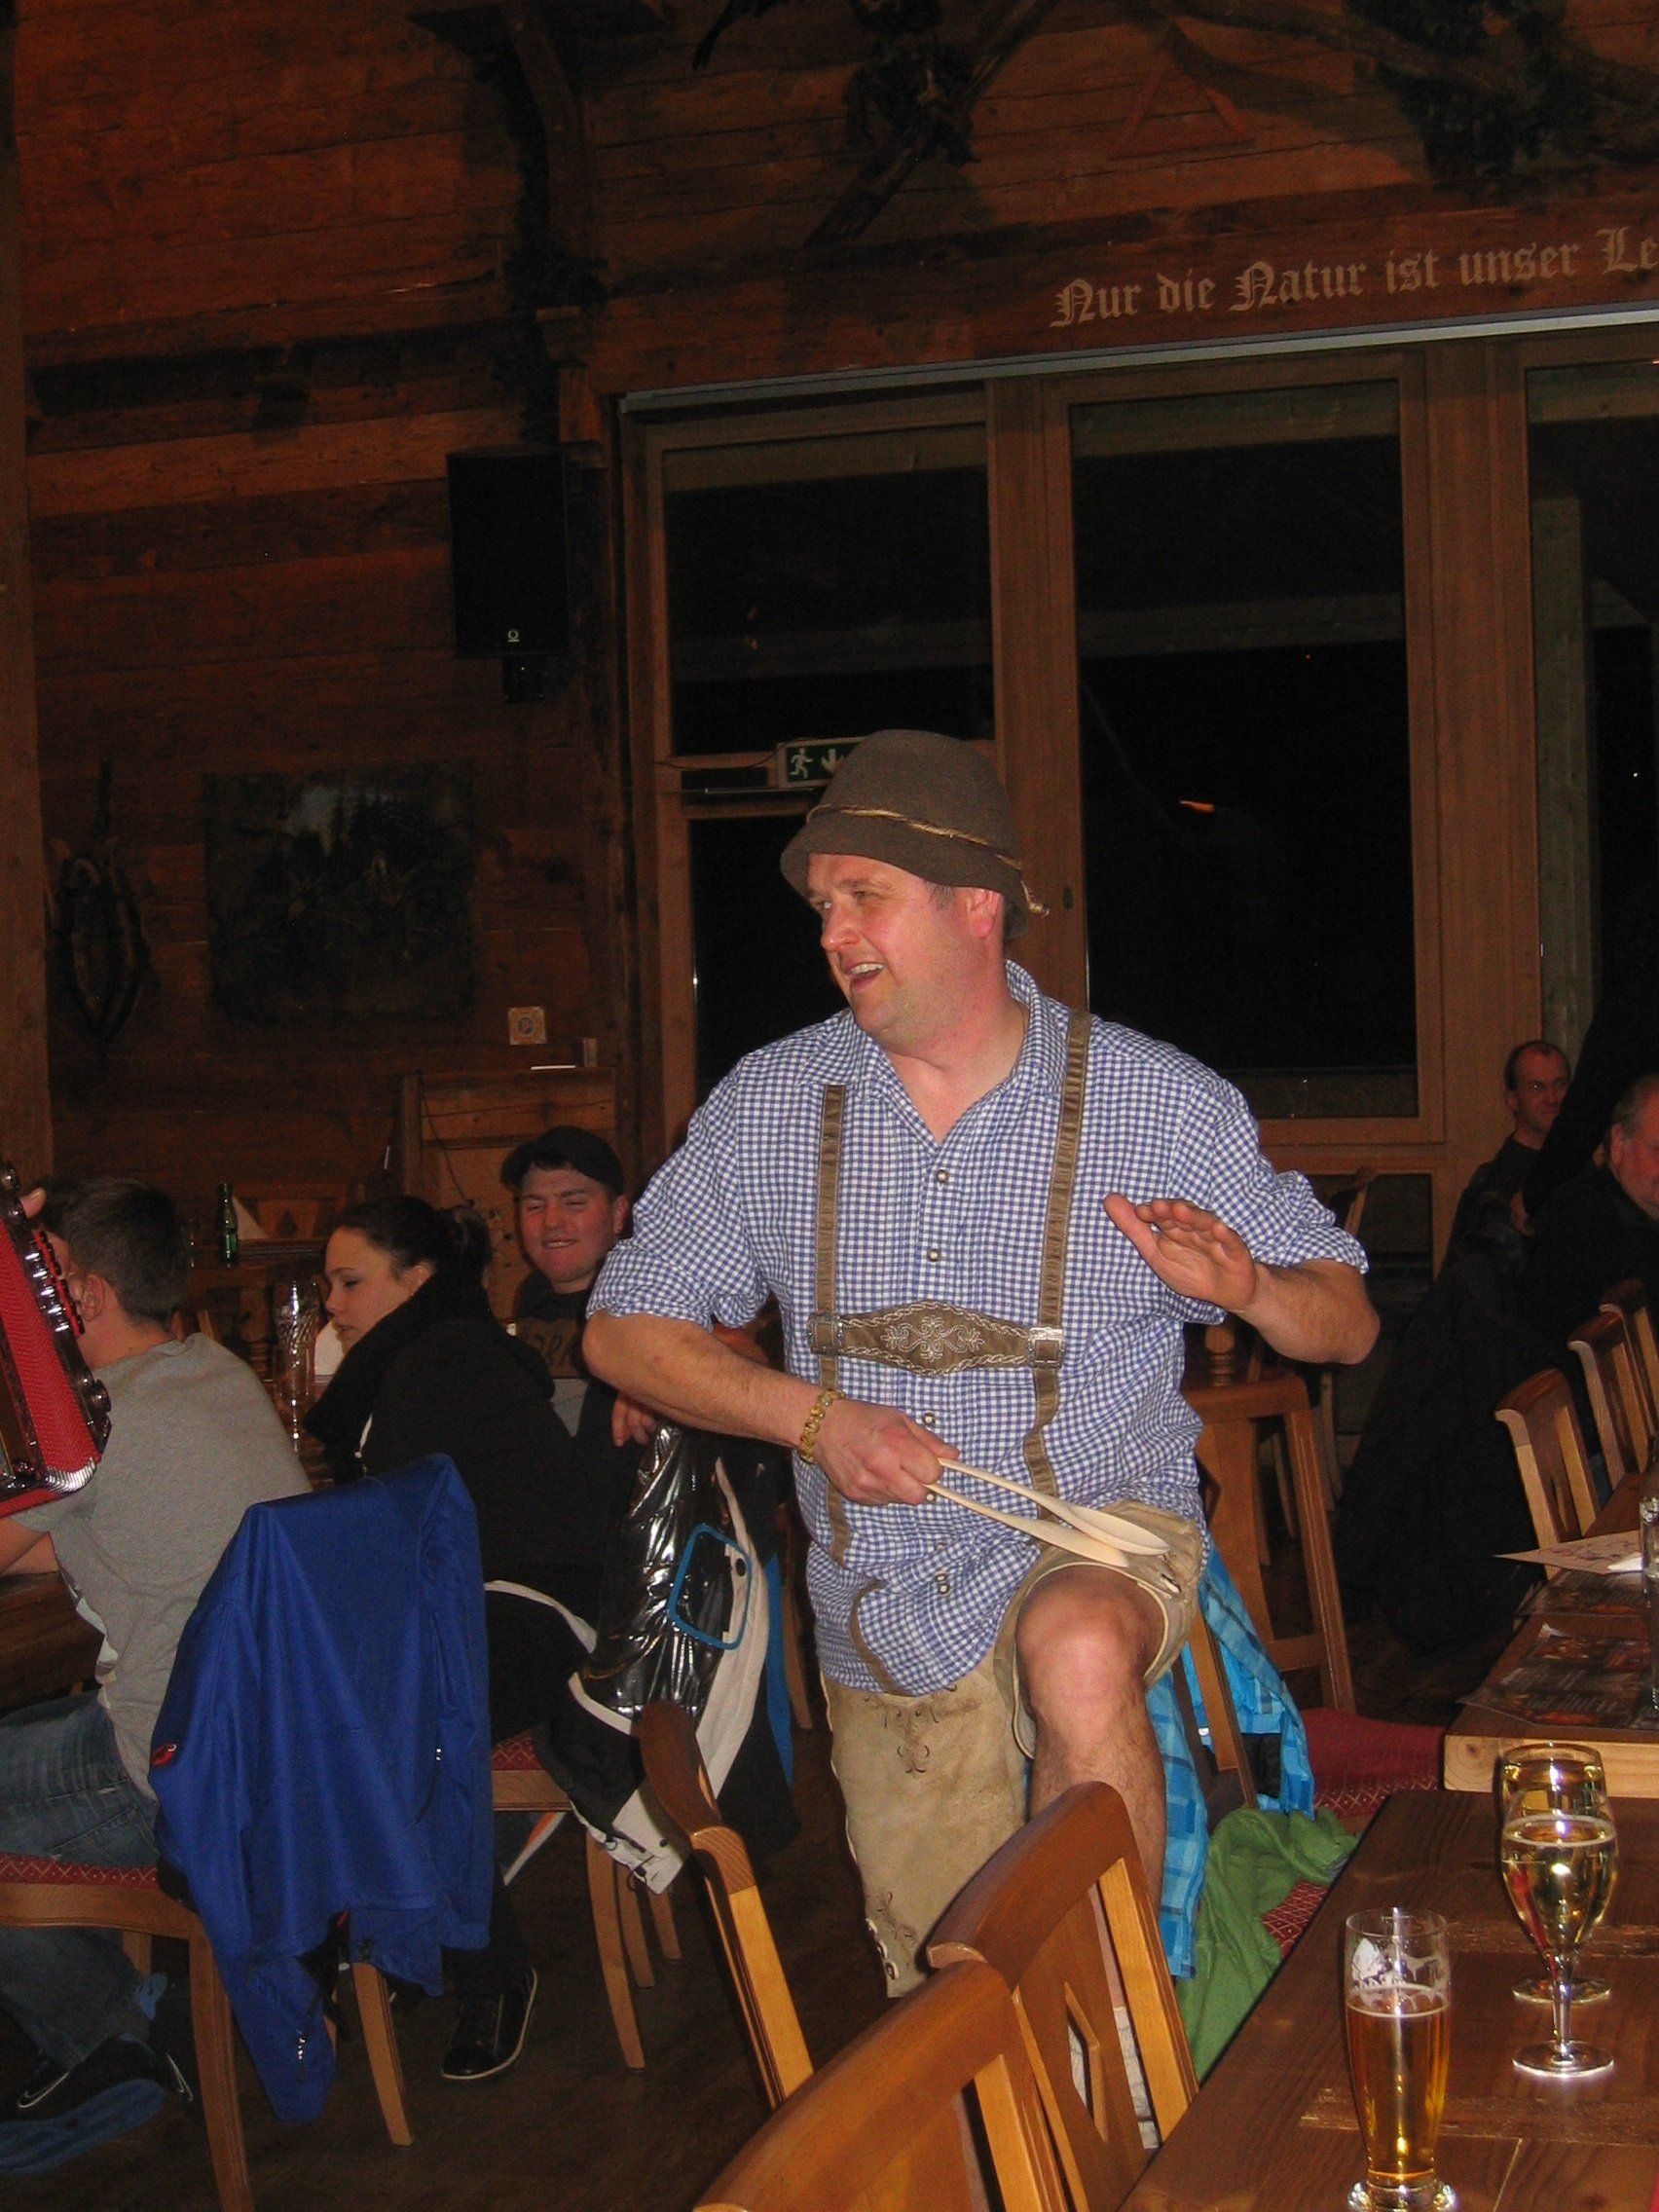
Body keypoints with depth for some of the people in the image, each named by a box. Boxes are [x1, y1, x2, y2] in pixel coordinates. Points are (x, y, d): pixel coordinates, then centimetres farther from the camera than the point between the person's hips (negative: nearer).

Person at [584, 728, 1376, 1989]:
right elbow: (626, 1329, 3)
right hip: (887, 1621, 3)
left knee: (1078, 1650, -39)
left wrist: (1245, 1285, -26)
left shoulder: (1159, 1103, -7)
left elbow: (1348, 1320, -2)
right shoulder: (770, 1106, -1)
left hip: (1102, 1531, -3)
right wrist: (810, 1417, -13)